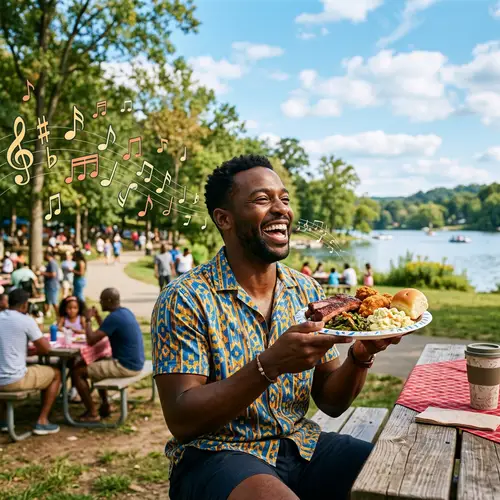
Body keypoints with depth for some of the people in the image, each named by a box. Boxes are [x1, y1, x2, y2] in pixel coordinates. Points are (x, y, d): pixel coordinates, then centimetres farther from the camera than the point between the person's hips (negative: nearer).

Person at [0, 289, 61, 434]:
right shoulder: (26, 320, -11)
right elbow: (45, 349, -3)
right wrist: (40, 335, 17)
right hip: (15, 380, -6)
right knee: (55, 374, 18)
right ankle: (42, 421, 14)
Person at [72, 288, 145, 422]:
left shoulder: (114, 317, -19)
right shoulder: (126, 312, 10)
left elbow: (91, 341, -19)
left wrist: (88, 320, -5)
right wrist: (97, 317, 19)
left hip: (125, 366, -10)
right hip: (135, 363, 10)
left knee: (77, 372, -4)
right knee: (95, 364, 31)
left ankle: (92, 413, 2)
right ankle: (105, 405, 28)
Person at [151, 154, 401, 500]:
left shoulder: (308, 291, 4)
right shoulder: (184, 300, -13)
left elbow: (331, 402, 7)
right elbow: (181, 422, -18)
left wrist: (360, 356, -14)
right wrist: (270, 365, -30)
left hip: (301, 443, 6)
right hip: (215, 455, -5)